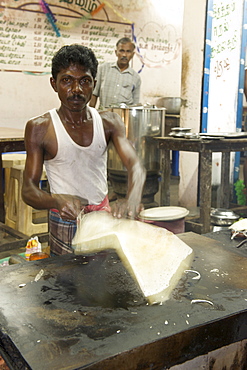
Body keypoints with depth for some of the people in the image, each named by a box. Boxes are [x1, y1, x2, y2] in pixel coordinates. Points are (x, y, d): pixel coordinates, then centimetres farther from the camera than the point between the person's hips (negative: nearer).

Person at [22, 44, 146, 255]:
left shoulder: (109, 123, -1)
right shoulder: (40, 128, -9)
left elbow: (135, 166, -15)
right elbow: (29, 190, -12)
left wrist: (132, 199, -38)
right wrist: (58, 200, -35)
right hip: (65, 223, -3)